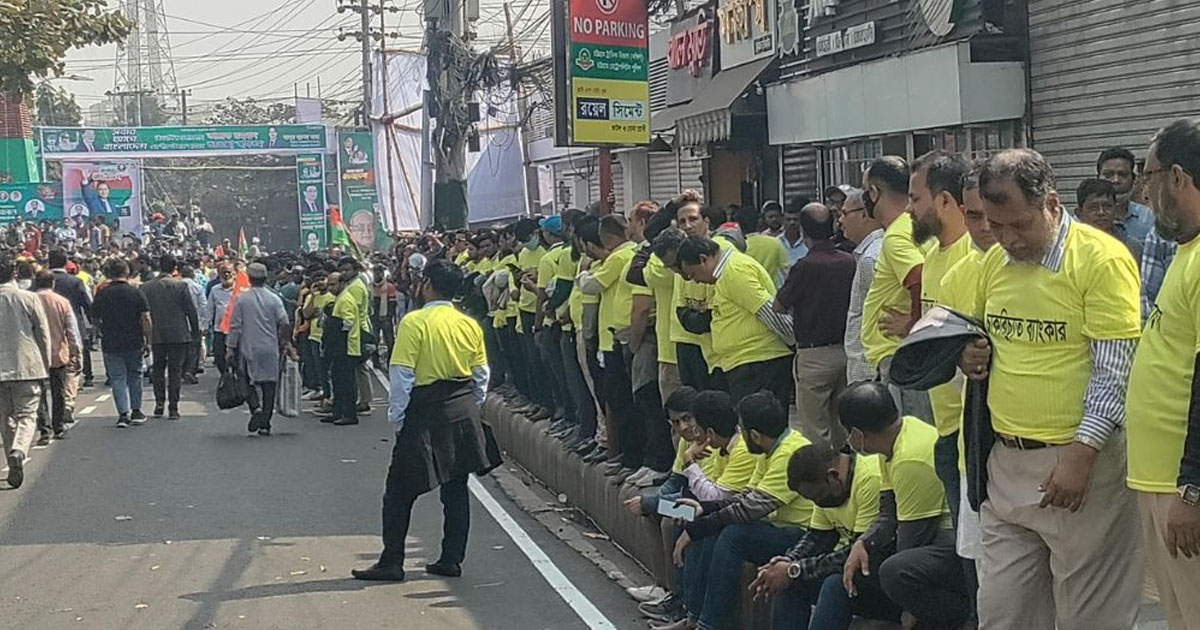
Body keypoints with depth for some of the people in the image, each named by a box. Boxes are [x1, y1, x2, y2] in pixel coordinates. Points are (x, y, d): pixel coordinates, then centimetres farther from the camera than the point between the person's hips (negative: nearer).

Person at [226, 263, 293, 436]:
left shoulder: (241, 299, -3)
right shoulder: (274, 299, 0)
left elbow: (235, 326, -3)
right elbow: (285, 323, -3)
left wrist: (230, 348, 3)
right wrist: (285, 344, 9)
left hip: (248, 348, -1)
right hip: (270, 349, 1)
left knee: (248, 382, 10)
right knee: (269, 384, 5)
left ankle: (256, 408, -18)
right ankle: (265, 424, 3)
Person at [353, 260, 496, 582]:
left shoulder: (414, 322, -13)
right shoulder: (470, 325, 4)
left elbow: (402, 375, -14)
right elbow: (481, 375, 9)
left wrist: (396, 418, -6)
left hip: (425, 413, -5)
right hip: (463, 414, 5)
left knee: (400, 491, 4)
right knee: (456, 488, 12)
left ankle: (392, 562, 4)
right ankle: (452, 559, 15)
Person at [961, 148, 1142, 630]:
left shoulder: (1102, 259, -11)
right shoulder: (995, 261, 9)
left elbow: (1116, 370, -14)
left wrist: (1081, 454, -20)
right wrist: (971, 356, 1)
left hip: (1083, 463, -6)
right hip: (1006, 463, 6)